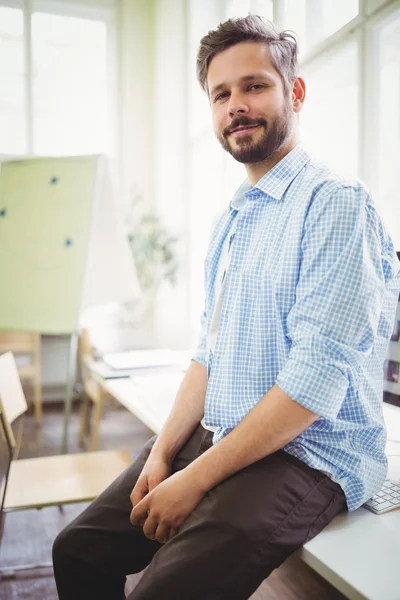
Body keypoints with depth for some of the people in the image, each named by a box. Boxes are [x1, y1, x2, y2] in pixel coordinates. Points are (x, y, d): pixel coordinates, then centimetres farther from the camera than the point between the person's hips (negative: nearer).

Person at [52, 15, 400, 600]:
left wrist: (194, 481, -16)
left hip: (306, 457, -7)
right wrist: (163, 452, 0)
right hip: (212, 440, 7)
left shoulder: (336, 204, -15)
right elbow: (208, 352, 12)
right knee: (78, 550, 5)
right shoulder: (230, 221, 13)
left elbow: (315, 382, -22)